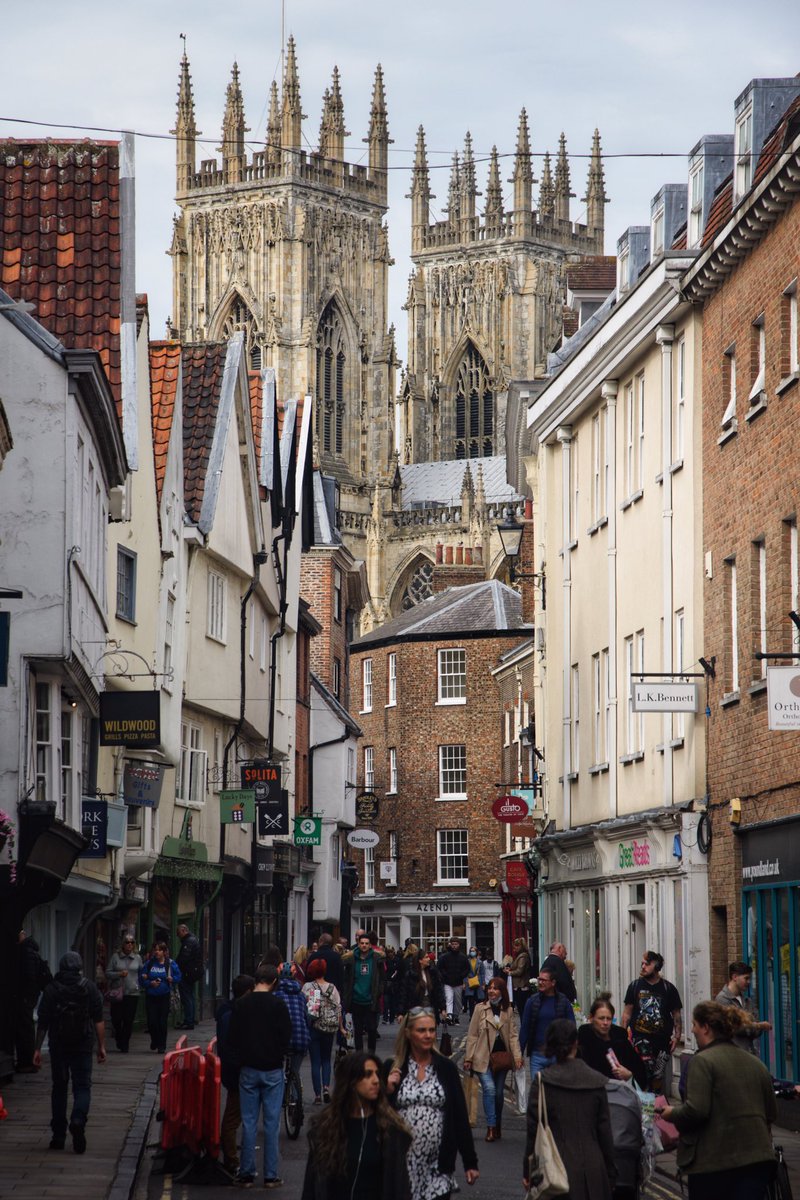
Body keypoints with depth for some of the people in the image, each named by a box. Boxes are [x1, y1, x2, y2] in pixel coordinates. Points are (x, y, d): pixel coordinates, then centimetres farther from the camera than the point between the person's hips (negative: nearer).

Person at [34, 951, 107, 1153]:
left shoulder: (51, 989, 1)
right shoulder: (90, 988, -1)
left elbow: (43, 1023, 1)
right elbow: (98, 1021, -3)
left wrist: (38, 1048, 6)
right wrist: (101, 1046, 2)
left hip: (58, 1045, 1)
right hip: (83, 1046, -1)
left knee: (59, 1087, 12)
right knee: (82, 1087, 3)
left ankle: (58, 1136, 12)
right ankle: (78, 1122, -23)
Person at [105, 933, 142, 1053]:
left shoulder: (137, 958, 8)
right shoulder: (116, 957, 1)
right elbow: (107, 973, 1)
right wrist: (119, 974, -14)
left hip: (132, 993, 1)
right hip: (117, 993, -1)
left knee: (129, 1020, -2)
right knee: (116, 1019, -1)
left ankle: (124, 1045, 11)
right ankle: (119, 1038, 28)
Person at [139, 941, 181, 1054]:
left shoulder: (170, 964, 0)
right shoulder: (148, 964, 1)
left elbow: (178, 977, 9)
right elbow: (142, 980, 3)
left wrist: (172, 979, -11)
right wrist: (150, 983, -14)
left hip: (164, 997, -1)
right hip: (151, 997, 1)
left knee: (162, 1022, -1)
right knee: (152, 1021, -2)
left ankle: (162, 1046, 9)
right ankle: (154, 1040, 26)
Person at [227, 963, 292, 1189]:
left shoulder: (241, 1005, -2)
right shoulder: (278, 1005, -9)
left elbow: (231, 1039, 2)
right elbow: (286, 1038, -6)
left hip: (248, 1069, 2)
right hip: (273, 1070, -2)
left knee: (248, 1122, 6)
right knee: (271, 1123, 2)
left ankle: (246, 1174, 7)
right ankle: (271, 1175, 4)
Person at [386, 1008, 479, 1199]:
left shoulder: (446, 1068, 2)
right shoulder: (393, 1068, 2)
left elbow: (460, 1117, 4)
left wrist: (470, 1162, 2)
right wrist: (387, 1091, -12)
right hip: (401, 1162, 0)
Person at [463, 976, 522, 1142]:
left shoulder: (508, 1010, 8)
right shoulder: (480, 1008, 1)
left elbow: (513, 1035, 5)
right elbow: (472, 1035, 1)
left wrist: (517, 1055, -8)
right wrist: (468, 1058, -3)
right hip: (484, 1057, -3)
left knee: (499, 1093, 9)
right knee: (489, 1089, -17)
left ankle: (498, 1126, 24)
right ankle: (491, 1127, -15)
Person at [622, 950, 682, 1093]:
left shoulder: (668, 988, 5)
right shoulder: (635, 986, 6)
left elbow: (676, 1014, 8)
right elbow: (627, 1013, 7)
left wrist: (677, 1036, -2)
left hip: (662, 1039, 2)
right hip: (640, 1037, -1)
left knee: (658, 1076, 7)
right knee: (645, 1071, -20)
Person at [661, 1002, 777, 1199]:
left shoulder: (703, 1061, -9)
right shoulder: (755, 1063, 12)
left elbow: (695, 1111, -18)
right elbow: (771, 1113, 16)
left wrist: (672, 1113, 1)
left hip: (714, 1161, -5)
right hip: (757, 1158, 5)